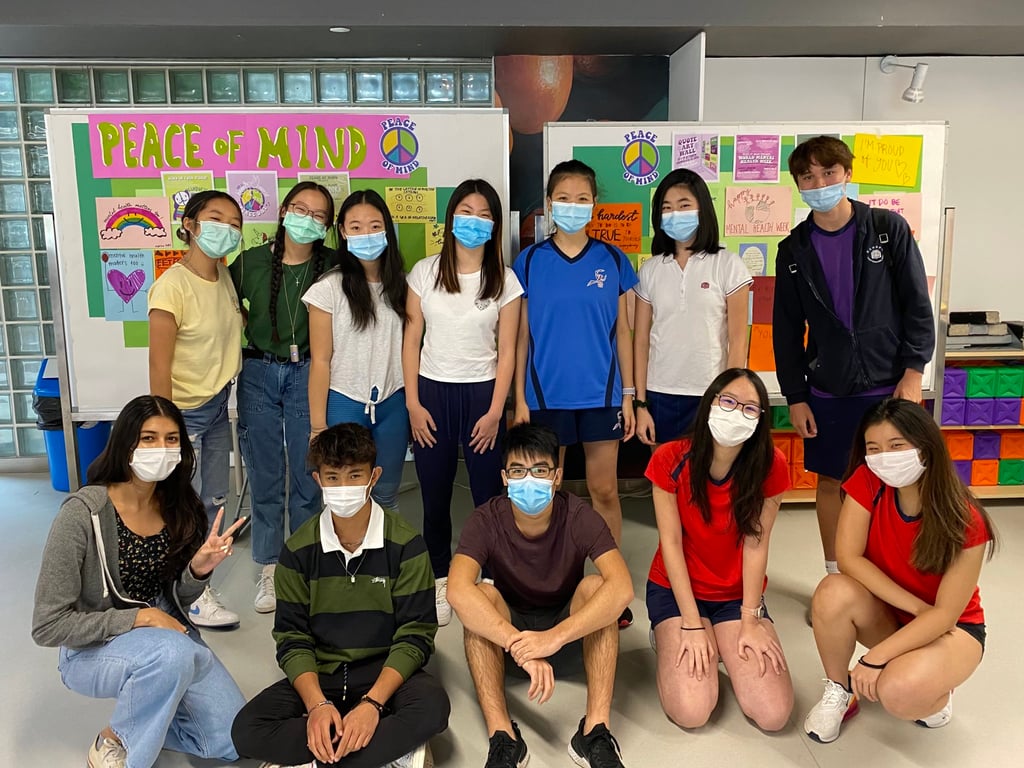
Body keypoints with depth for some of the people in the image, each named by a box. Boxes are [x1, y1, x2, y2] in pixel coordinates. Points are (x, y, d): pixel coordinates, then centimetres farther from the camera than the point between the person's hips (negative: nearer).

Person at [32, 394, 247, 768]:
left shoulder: (178, 506, -6)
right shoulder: (83, 513, -22)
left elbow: (177, 600, 4)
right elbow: (47, 626, -19)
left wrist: (198, 570, -18)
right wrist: (138, 617, -26)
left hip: (167, 636, 5)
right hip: (91, 650, -5)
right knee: (171, 653, -38)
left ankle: (141, 715, 19)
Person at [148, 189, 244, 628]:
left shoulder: (224, 276, 1)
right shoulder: (172, 287, -21)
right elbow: (159, 367, -18)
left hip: (218, 405, 8)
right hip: (184, 411, -8)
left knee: (215, 500, 16)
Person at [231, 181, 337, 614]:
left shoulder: (332, 265, -6)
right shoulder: (251, 261, -3)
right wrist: (247, 326, 0)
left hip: (307, 374, -1)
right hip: (259, 373, 1)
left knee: (308, 476, 4)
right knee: (265, 476, 8)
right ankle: (269, 569, 22)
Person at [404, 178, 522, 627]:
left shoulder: (504, 281, 1)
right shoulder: (425, 272, 3)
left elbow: (506, 352, 0)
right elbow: (411, 341, 4)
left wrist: (496, 411, -6)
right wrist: (413, 404, -2)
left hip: (482, 393, -1)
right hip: (432, 392, 1)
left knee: (488, 494, -1)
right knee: (435, 494, 7)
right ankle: (440, 582, 23)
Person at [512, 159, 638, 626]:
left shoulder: (613, 261, 3)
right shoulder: (529, 262, 2)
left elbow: (622, 331, 6)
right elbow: (521, 334, 3)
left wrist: (628, 394, 2)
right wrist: (519, 398, -1)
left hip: (600, 393, 0)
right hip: (546, 394, 0)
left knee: (604, 490, 5)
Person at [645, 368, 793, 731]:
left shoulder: (771, 465, -14)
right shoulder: (670, 459, -18)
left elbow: (756, 545, -11)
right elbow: (671, 544, -15)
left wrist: (750, 622, -13)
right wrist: (692, 625, -16)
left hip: (739, 594, 2)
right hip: (675, 589, -2)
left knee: (773, 714, -12)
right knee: (691, 712, -19)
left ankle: (725, 649, 17)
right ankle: (670, 639, 13)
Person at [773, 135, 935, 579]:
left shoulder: (888, 228, -2)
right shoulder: (794, 250, 3)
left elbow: (917, 304, -2)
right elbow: (786, 329, 5)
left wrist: (913, 371, -8)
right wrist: (795, 396, 2)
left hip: (888, 386, -2)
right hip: (827, 391, 2)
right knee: (830, 481, 10)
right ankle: (835, 577, 25)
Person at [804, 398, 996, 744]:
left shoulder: (965, 522, -25)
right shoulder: (867, 482, -17)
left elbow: (945, 613, -23)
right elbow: (847, 558, -19)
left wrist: (875, 657, -29)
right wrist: (916, 606, -25)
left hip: (952, 628, -3)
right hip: (887, 614, 3)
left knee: (898, 692, -34)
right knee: (834, 593, -32)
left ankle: (935, 693, 5)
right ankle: (839, 692, -5)